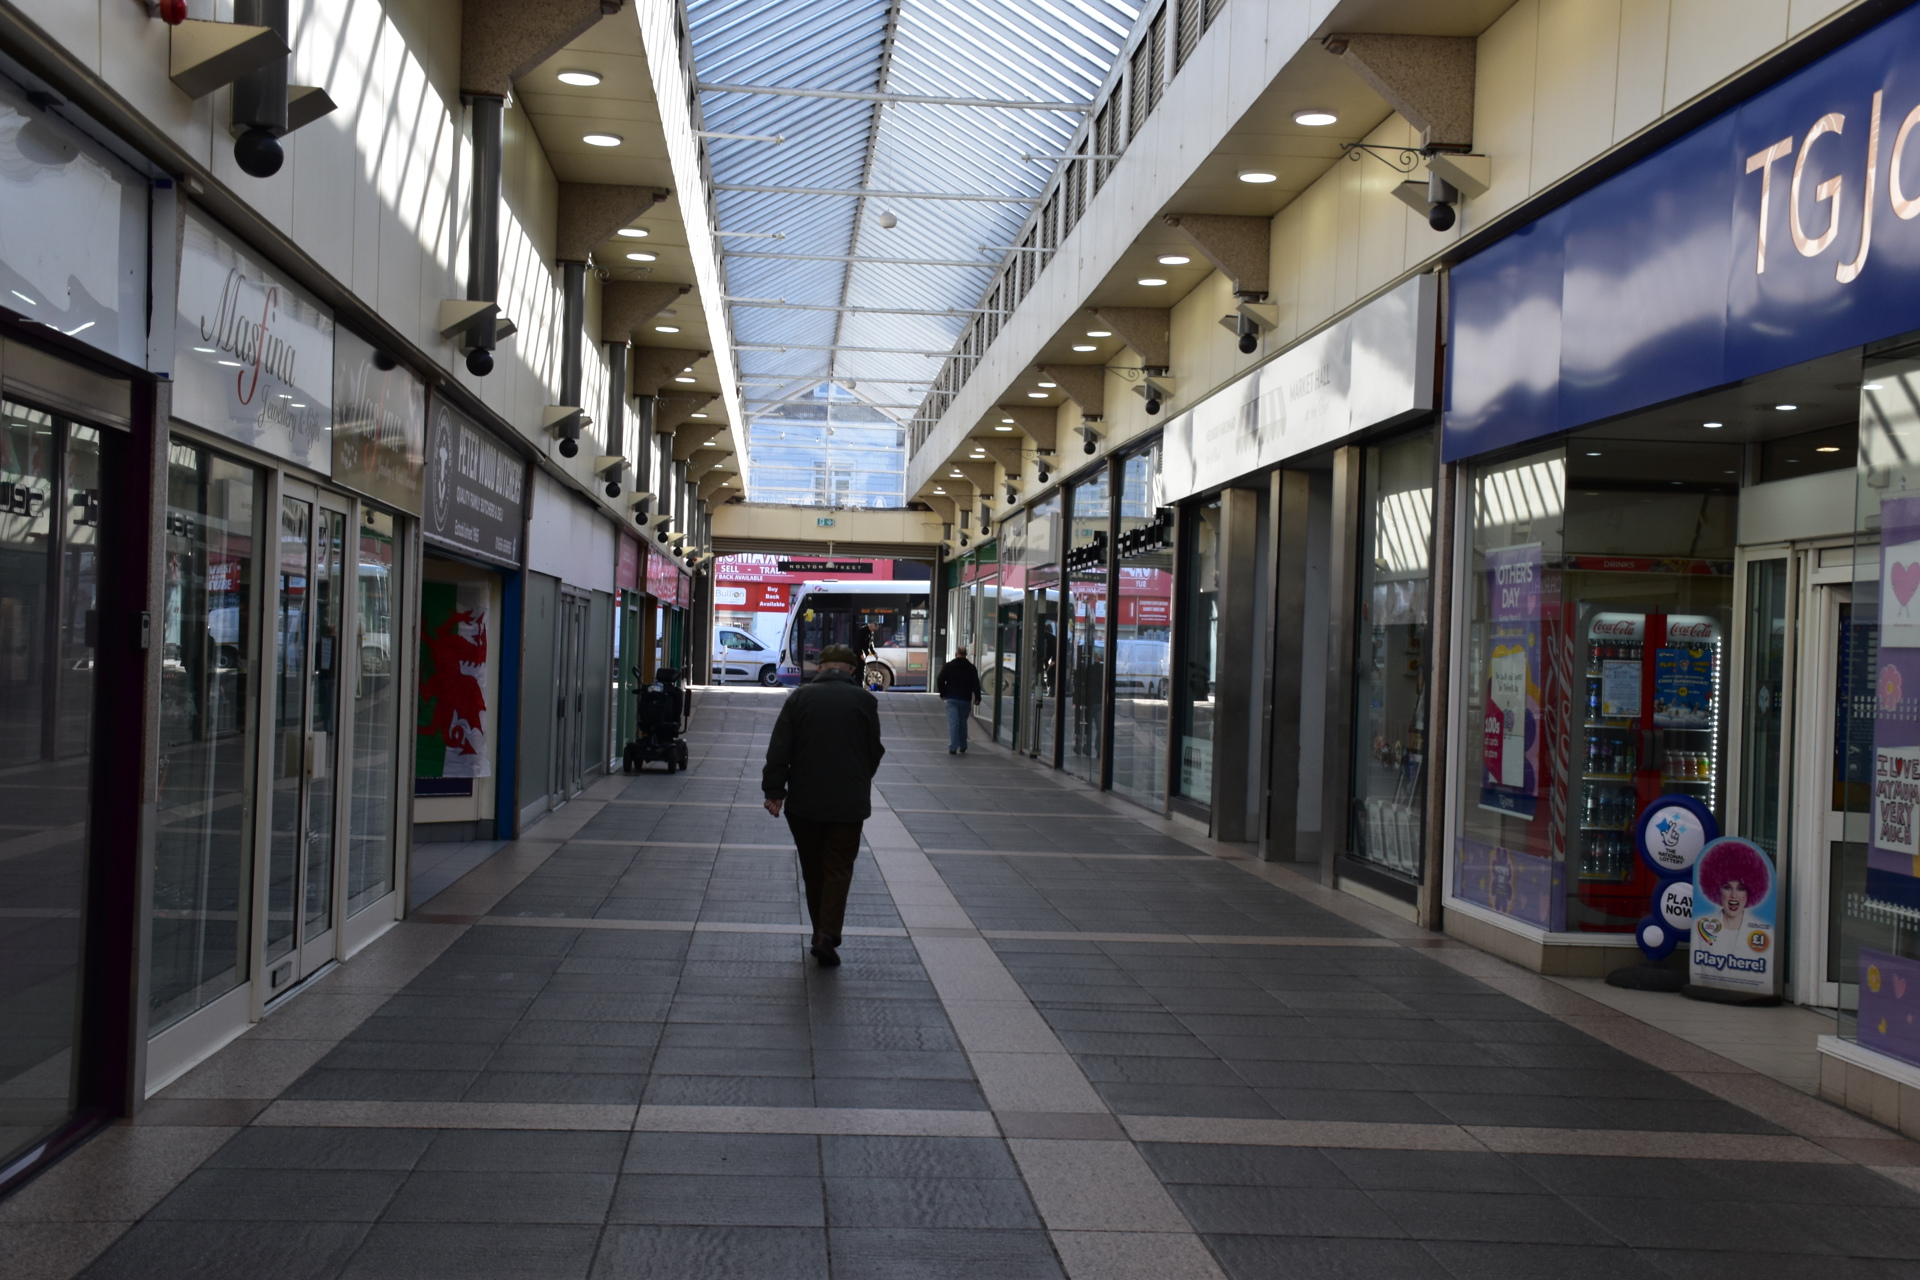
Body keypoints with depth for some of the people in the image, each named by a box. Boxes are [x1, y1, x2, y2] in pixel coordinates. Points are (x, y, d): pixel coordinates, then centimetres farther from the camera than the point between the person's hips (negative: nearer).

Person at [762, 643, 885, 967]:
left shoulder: (800, 696, 0)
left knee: (812, 870, 15)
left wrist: (774, 790, -2)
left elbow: (779, 748, -4)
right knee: (839, 869, 3)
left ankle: (821, 932, 20)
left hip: (804, 801, 1)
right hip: (849, 803, -1)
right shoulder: (865, 700, -2)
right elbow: (875, 751, 5)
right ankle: (828, 934, -12)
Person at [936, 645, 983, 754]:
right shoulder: (971, 668, 2)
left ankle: (953, 748, -14)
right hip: (965, 700, 1)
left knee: (953, 723, -5)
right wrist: (977, 698, -2)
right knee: (963, 723, 14)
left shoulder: (948, 666, 0)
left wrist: (943, 694, 9)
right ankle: (962, 747, 19)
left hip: (951, 699, -1)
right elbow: (976, 684, -5)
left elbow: (940, 681, -2)